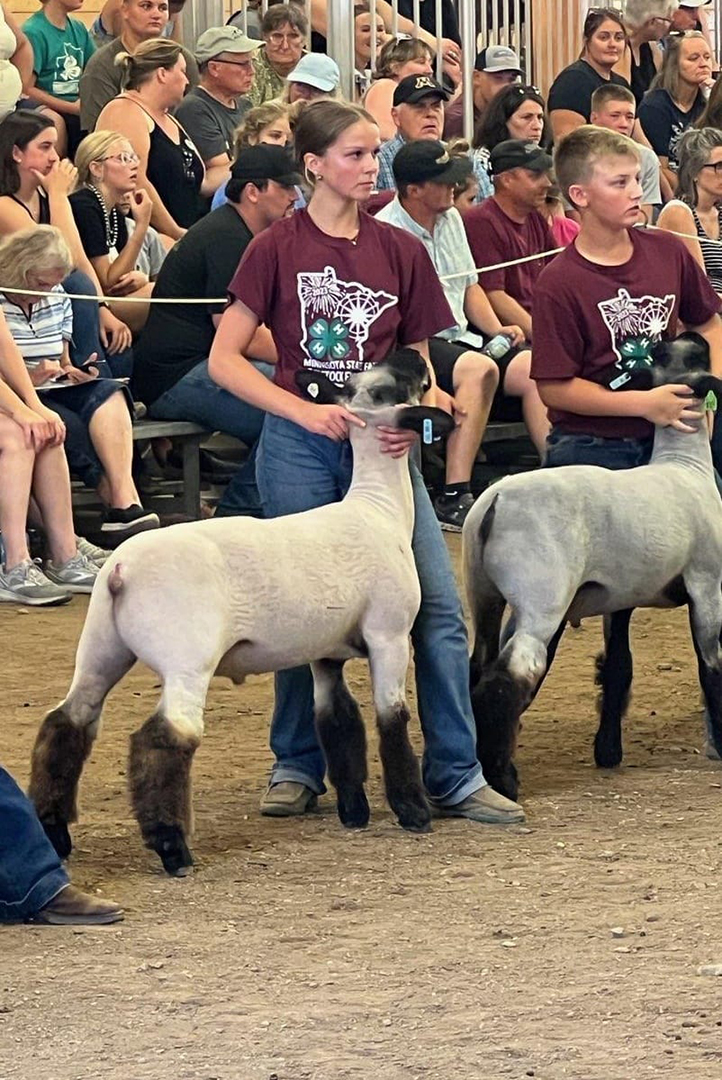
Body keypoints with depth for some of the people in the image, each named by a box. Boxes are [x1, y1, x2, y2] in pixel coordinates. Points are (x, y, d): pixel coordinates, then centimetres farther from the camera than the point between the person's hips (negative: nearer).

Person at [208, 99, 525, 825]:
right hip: (299, 445, -3)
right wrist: (305, 411, -17)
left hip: (380, 444, 3)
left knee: (438, 606, -5)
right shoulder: (278, 249, -2)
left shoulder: (400, 251, 7)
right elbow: (224, 360, -5)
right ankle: (296, 767, 18)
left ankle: (455, 777, 0)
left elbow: (418, 362, 13)